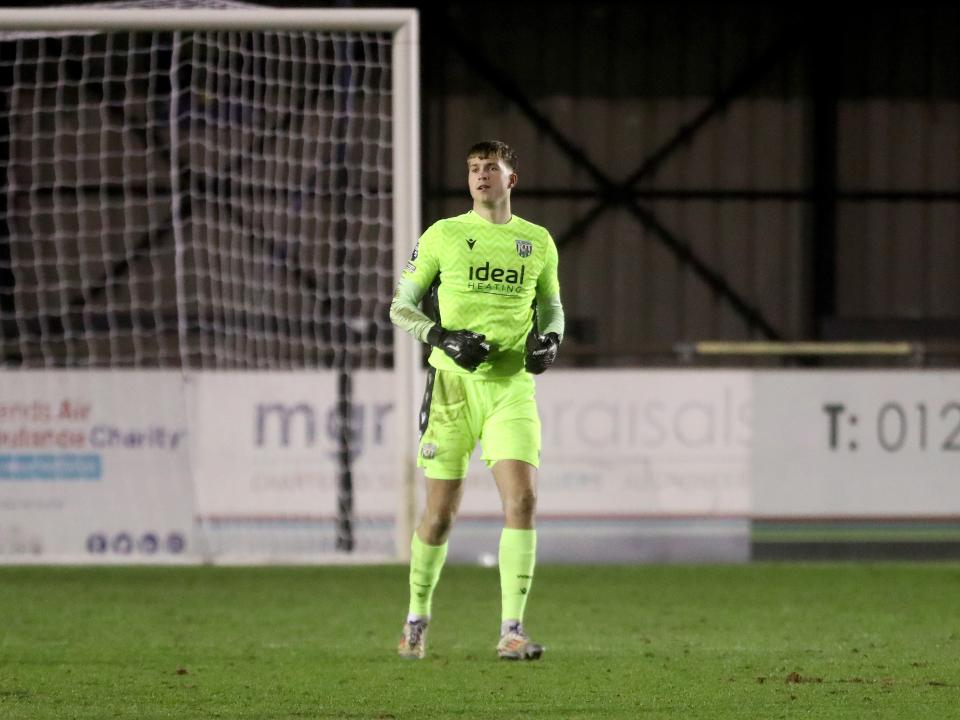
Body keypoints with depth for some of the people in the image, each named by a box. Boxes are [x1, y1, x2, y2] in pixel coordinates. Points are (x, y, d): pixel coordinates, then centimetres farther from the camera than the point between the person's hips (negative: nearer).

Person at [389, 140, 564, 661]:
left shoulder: (538, 242, 10)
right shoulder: (443, 236, 3)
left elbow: (551, 307, 22)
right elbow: (400, 307, 6)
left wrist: (549, 340, 0)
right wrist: (442, 337, -11)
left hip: (512, 386, 1)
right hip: (453, 383, -1)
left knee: (522, 500, -16)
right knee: (440, 514, 1)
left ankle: (512, 630, -14)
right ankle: (417, 619, 23)